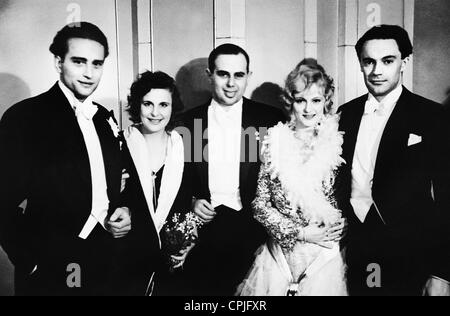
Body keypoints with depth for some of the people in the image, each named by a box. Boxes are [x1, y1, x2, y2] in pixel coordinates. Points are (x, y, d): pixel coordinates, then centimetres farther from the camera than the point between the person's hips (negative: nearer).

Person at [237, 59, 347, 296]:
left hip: (325, 255, -1)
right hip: (280, 254, 1)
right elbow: (260, 204, -2)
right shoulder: (275, 142, -3)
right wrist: (299, 233, -9)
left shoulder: (338, 143, -4)